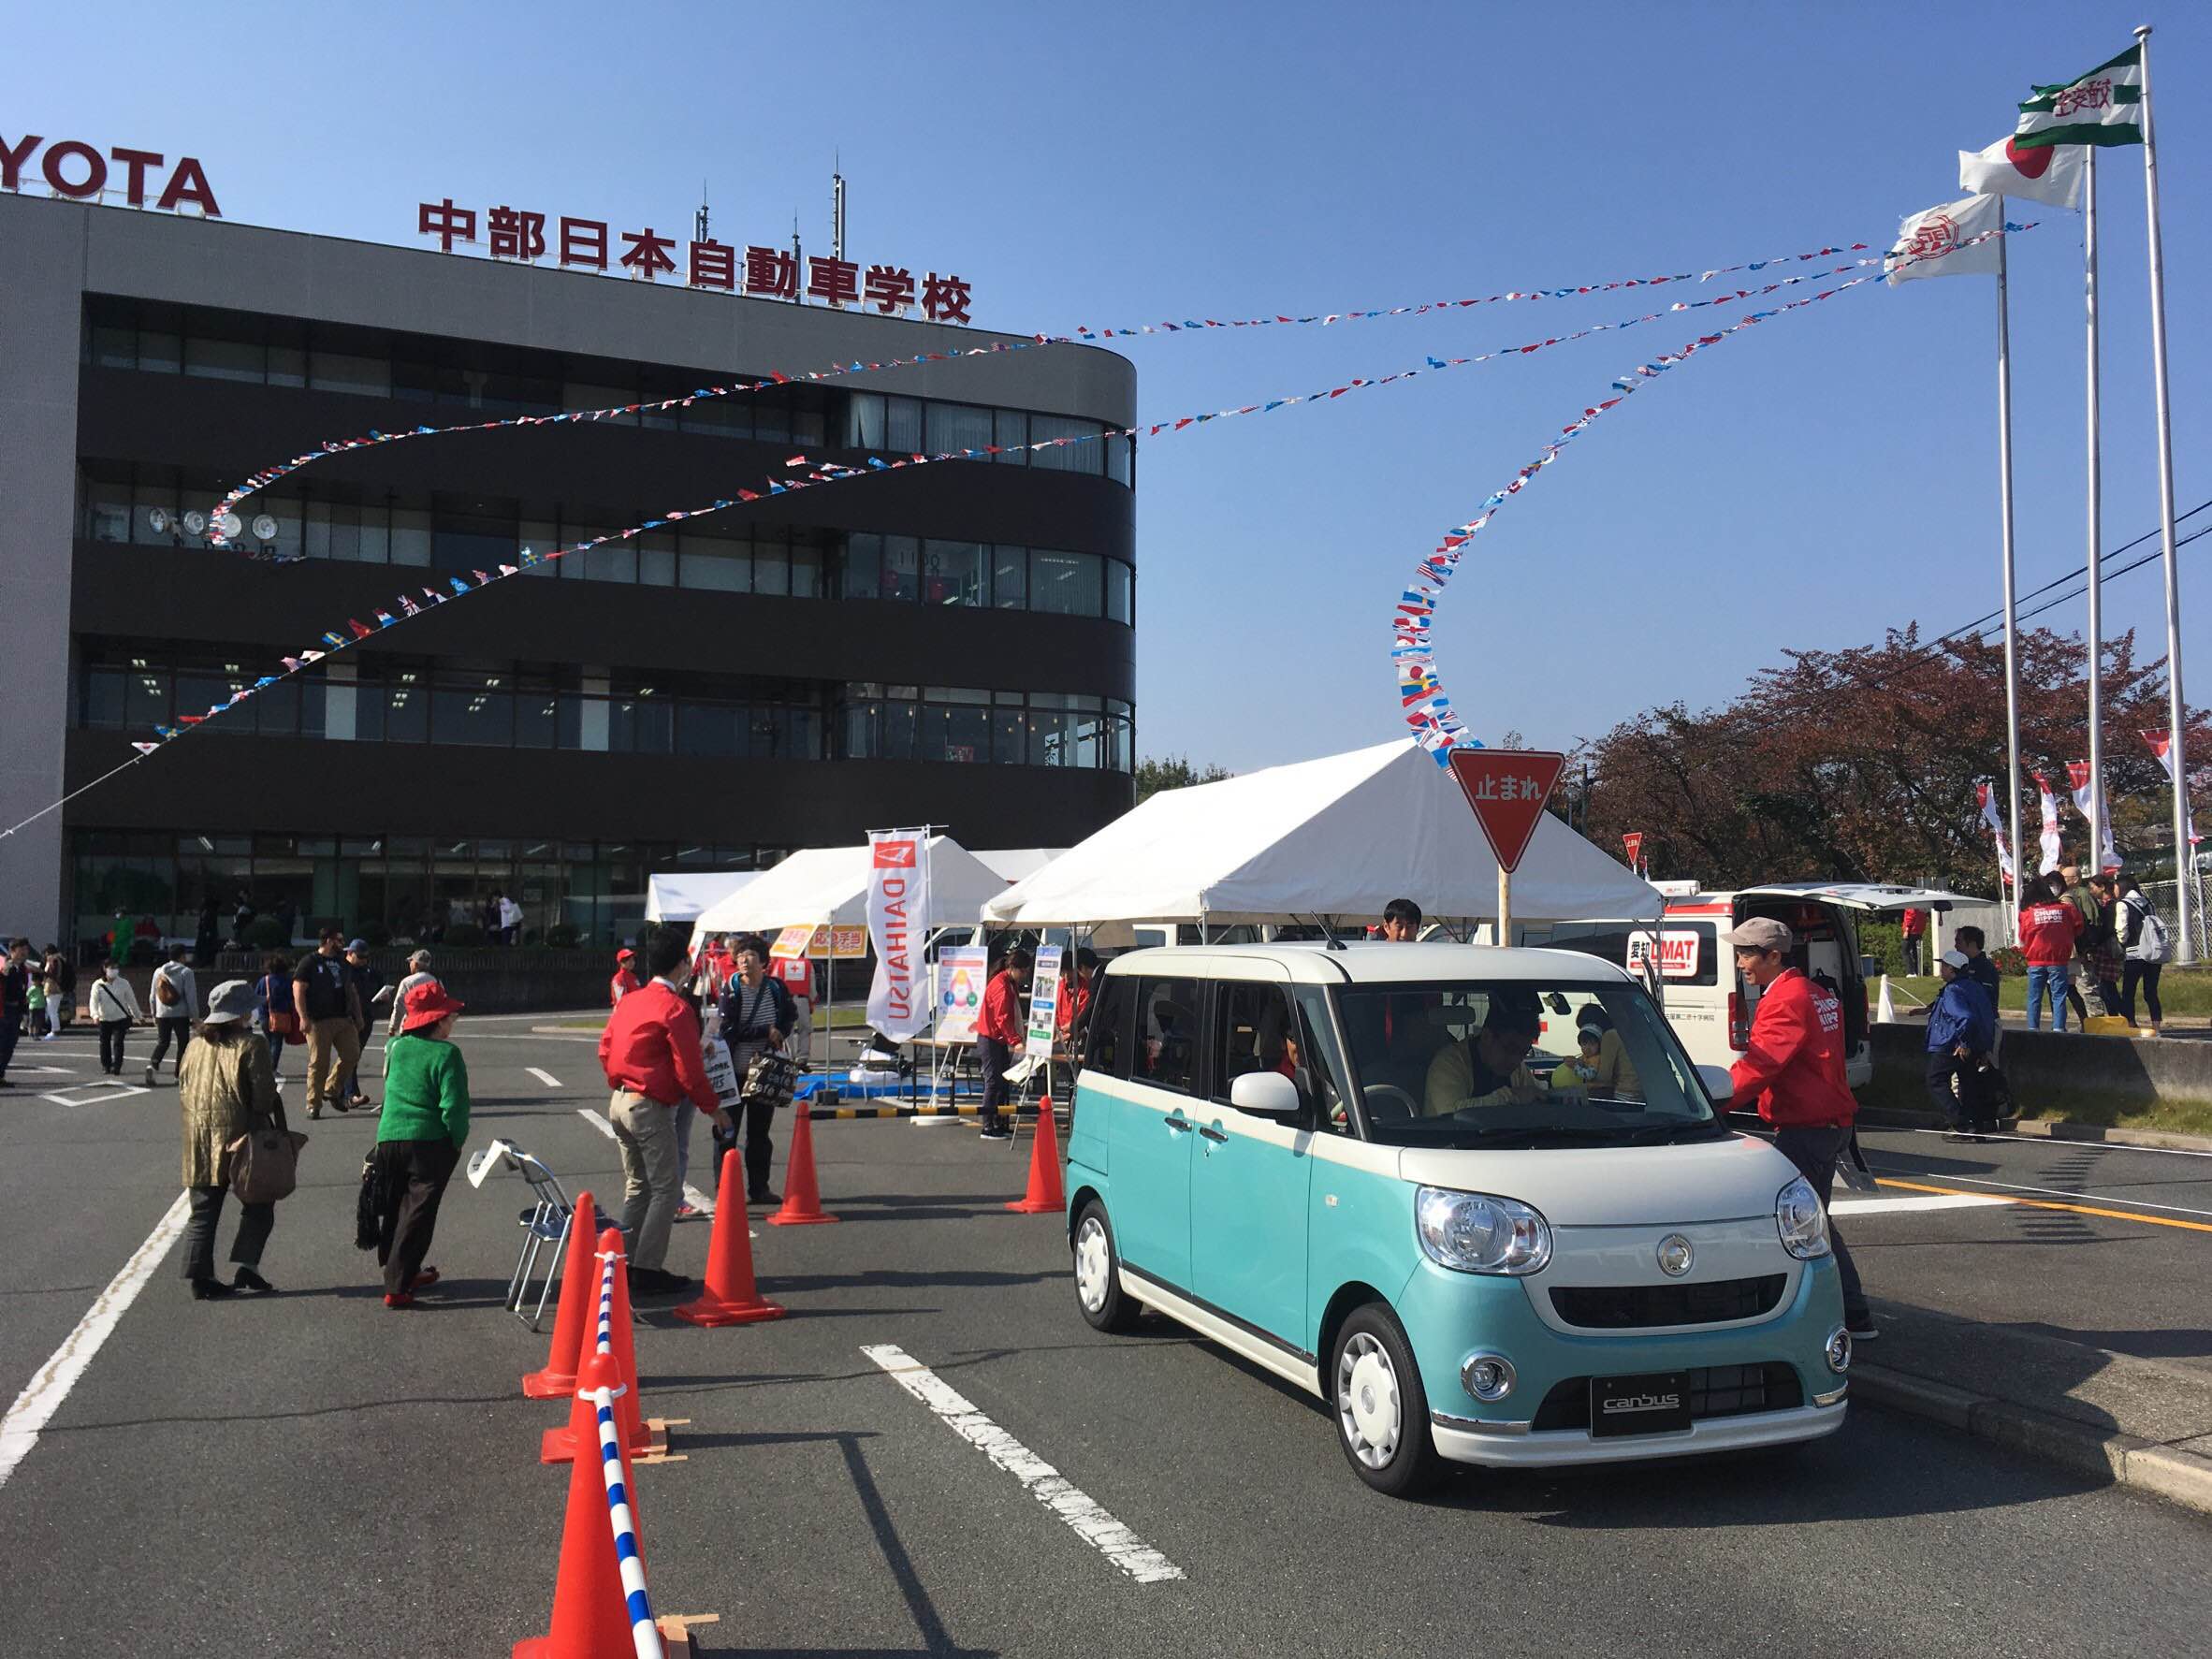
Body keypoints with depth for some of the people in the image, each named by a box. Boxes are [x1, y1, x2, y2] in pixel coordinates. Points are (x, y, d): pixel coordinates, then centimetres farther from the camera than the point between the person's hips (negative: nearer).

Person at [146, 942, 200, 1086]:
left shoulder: (158, 971, 7)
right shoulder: (186, 972, -8)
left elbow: (153, 996, 13)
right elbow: (191, 996, -11)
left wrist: (154, 1014, 23)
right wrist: (195, 1017, -6)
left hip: (162, 1014, 4)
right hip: (181, 1014, -4)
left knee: (162, 1042, 13)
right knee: (183, 1043, 7)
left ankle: (152, 1064, -12)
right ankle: (179, 1073, 8)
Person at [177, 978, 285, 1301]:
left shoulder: (194, 1047, 8)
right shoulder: (251, 1046, -11)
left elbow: (183, 1093, 13)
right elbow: (263, 1095, -13)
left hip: (200, 1143, 5)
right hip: (242, 1138, -5)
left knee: (203, 1211, 11)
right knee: (258, 1204, 9)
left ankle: (199, 1276, 9)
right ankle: (246, 1265, 0)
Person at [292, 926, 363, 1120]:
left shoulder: (341, 963, 18)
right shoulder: (309, 962, -3)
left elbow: (350, 991, 22)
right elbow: (298, 990, -8)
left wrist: (357, 1016, 17)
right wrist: (303, 1017, -17)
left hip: (343, 1019, 6)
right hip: (319, 1022, -6)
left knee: (352, 1055, 0)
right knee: (318, 1063, -4)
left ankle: (332, 1090, 19)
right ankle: (313, 1105, 5)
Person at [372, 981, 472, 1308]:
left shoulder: (397, 1047, 4)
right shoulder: (446, 1054, -14)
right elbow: (454, 1105, -17)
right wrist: (458, 1140, -3)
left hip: (389, 1137, 6)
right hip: (429, 1142, -6)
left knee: (395, 1210, 19)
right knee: (417, 1215, 0)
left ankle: (406, 1271, 34)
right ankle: (396, 1287, -1)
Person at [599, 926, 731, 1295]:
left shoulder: (628, 1001, 10)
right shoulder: (676, 1008, -15)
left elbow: (605, 1050, 14)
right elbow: (689, 1068, -15)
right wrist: (713, 1108, -4)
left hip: (618, 1102, 9)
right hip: (650, 1108, -9)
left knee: (637, 1185, 18)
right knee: (666, 1188, -1)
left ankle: (626, 1264, 21)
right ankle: (648, 1271, -1)